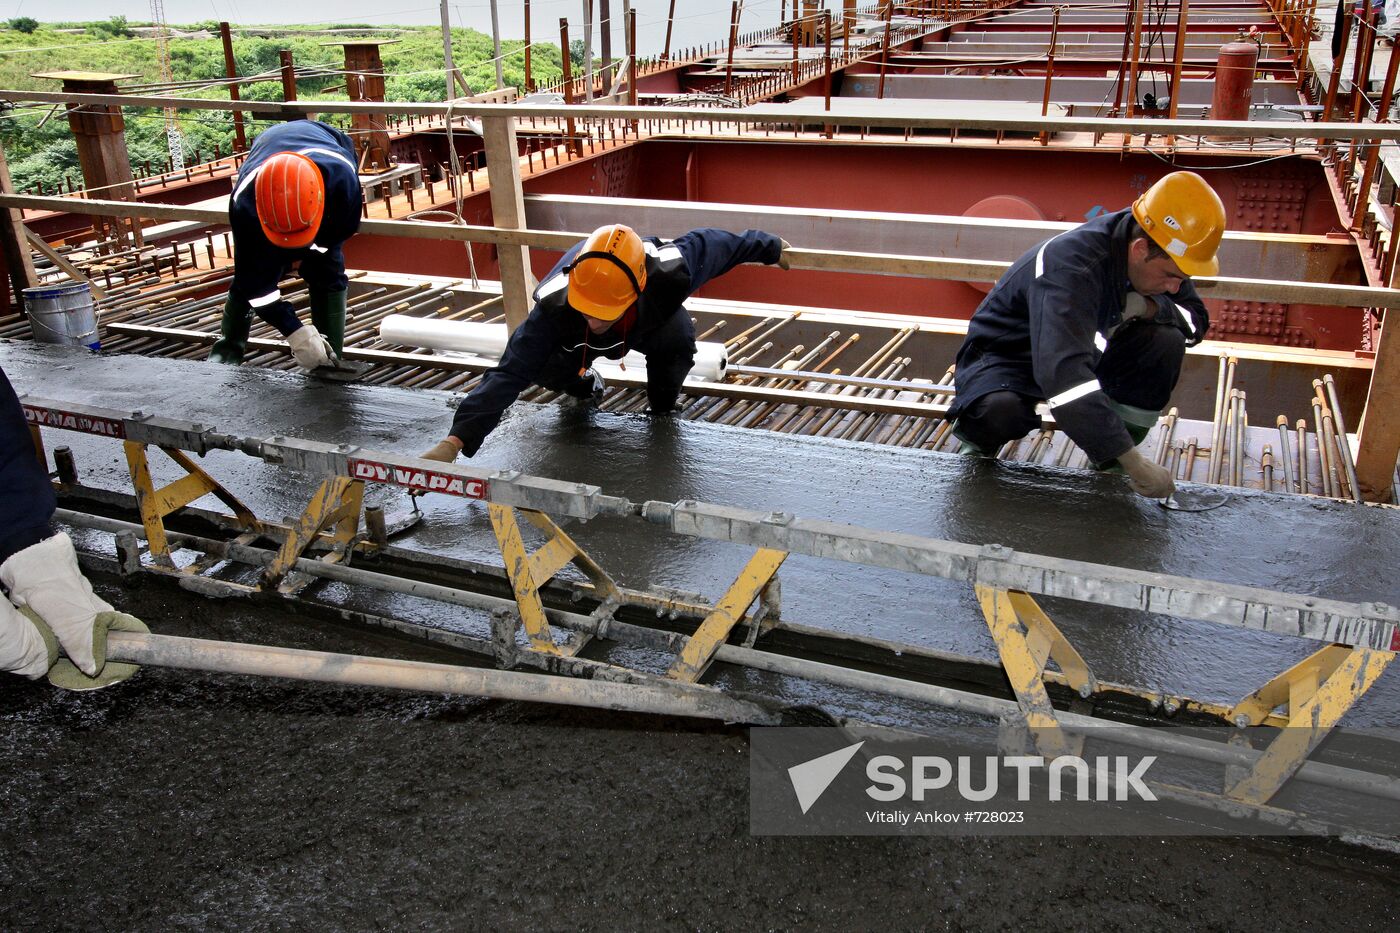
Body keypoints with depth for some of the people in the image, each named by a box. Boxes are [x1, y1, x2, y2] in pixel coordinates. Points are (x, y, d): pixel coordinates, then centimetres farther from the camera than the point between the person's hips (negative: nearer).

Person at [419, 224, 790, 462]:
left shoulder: (669, 273, -44)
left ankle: (661, 408, -1)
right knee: (543, 367, -24)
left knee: (678, 339, -33)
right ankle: (584, 385, 14)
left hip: (648, 321, -1)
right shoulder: (556, 306, -45)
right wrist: (456, 439, -56)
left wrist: (770, 248, -4)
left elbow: (705, 243, -23)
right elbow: (509, 373, -47)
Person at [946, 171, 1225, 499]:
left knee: (1167, 342, -18)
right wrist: (1135, 463, -49)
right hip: (1005, 358, -7)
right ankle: (978, 439, -2)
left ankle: (1108, 471, -6)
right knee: (1000, 411, -41)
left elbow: (1196, 320, 0)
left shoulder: (1159, 255, -12)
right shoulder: (1070, 267, -36)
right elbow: (1063, 375, -48)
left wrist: (1148, 306, -25)